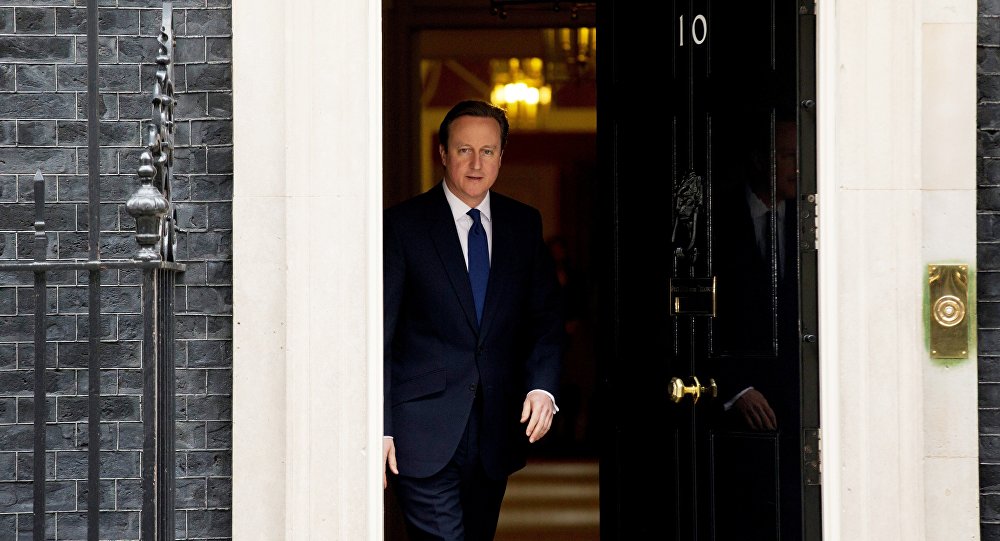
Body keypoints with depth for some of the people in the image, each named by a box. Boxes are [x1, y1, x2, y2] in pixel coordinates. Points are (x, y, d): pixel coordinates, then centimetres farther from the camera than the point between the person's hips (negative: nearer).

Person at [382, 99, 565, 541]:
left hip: (496, 431, 4)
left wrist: (542, 386, -8)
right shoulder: (403, 225, -3)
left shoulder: (524, 224, 10)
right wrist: (379, 427, -9)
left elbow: (546, 314, 11)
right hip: (424, 433, -4)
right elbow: (379, 333, -4)